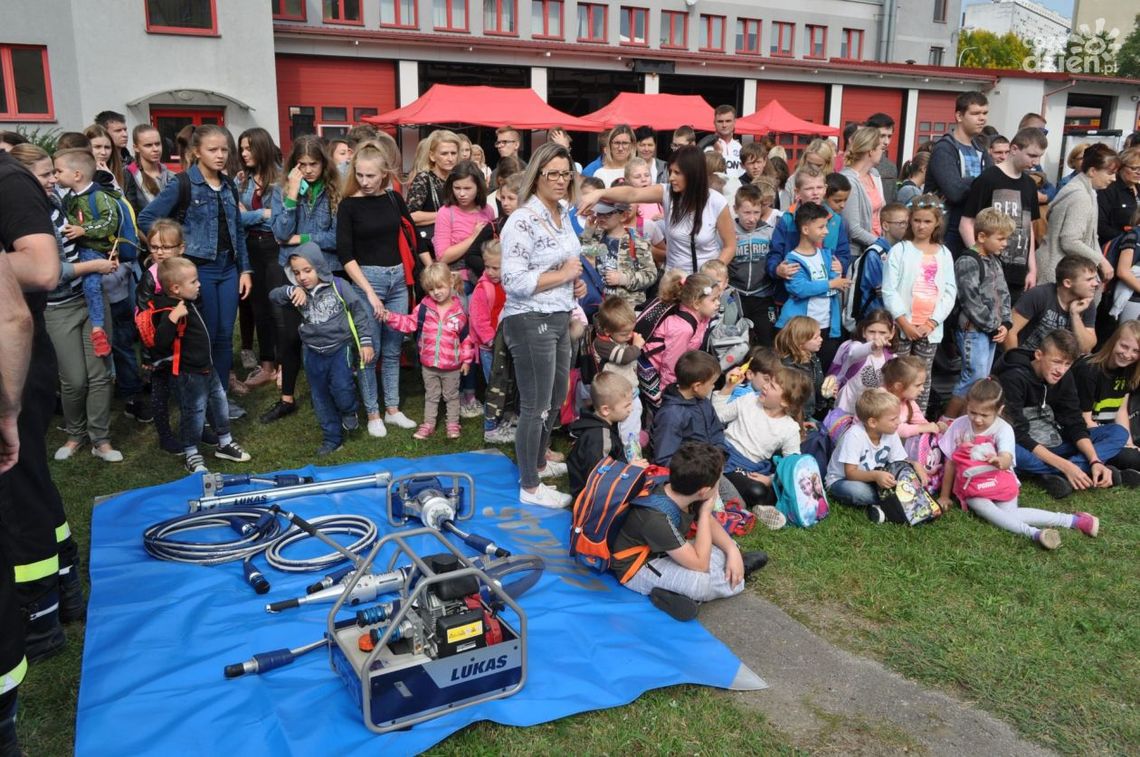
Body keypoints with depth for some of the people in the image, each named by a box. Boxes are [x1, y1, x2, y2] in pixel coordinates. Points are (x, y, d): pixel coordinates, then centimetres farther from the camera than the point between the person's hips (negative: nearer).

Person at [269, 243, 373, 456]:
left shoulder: (338, 286, -10)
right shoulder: (299, 294, 0)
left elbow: (359, 312, -5)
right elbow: (274, 296, -10)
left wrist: (365, 341, -7)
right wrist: (291, 291, -30)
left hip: (340, 347, -4)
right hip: (314, 353, 4)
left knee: (341, 386, -21)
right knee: (321, 397, 11)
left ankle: (349, 412, 14)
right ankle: (332, 437, 26)